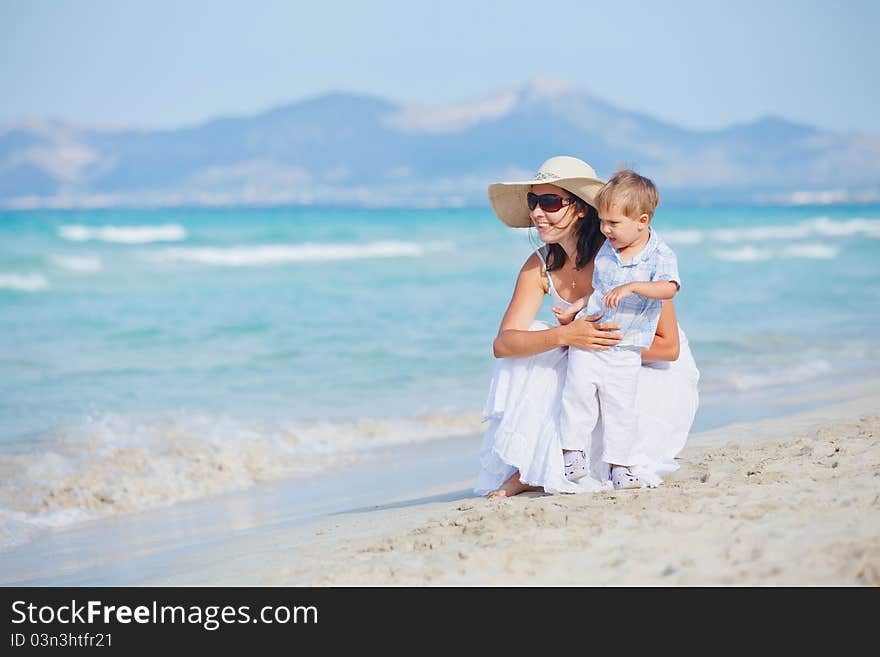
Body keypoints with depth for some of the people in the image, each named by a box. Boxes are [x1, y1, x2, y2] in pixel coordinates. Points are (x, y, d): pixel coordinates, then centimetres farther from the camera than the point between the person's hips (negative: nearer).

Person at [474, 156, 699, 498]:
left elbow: (668, 347, -22)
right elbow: (502, 343, -18)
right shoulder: (541, 265, -7)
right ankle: (524, 463, -18)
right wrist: (564, 335, -36)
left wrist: (596, 341, -29)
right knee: (527, 343, -18)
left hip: (655, 376, -5)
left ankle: (536, 473, -10)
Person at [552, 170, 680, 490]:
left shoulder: (660, 255, -8)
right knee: (578, 391, -10)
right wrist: (573, 309, 14)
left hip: (625, 350, -3)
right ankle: (573, 454, 0)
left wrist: (631, 287, -38)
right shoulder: (606, 251, 8)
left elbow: (669, 288, -27)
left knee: (620, 406, -2)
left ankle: (619, 466, 8)